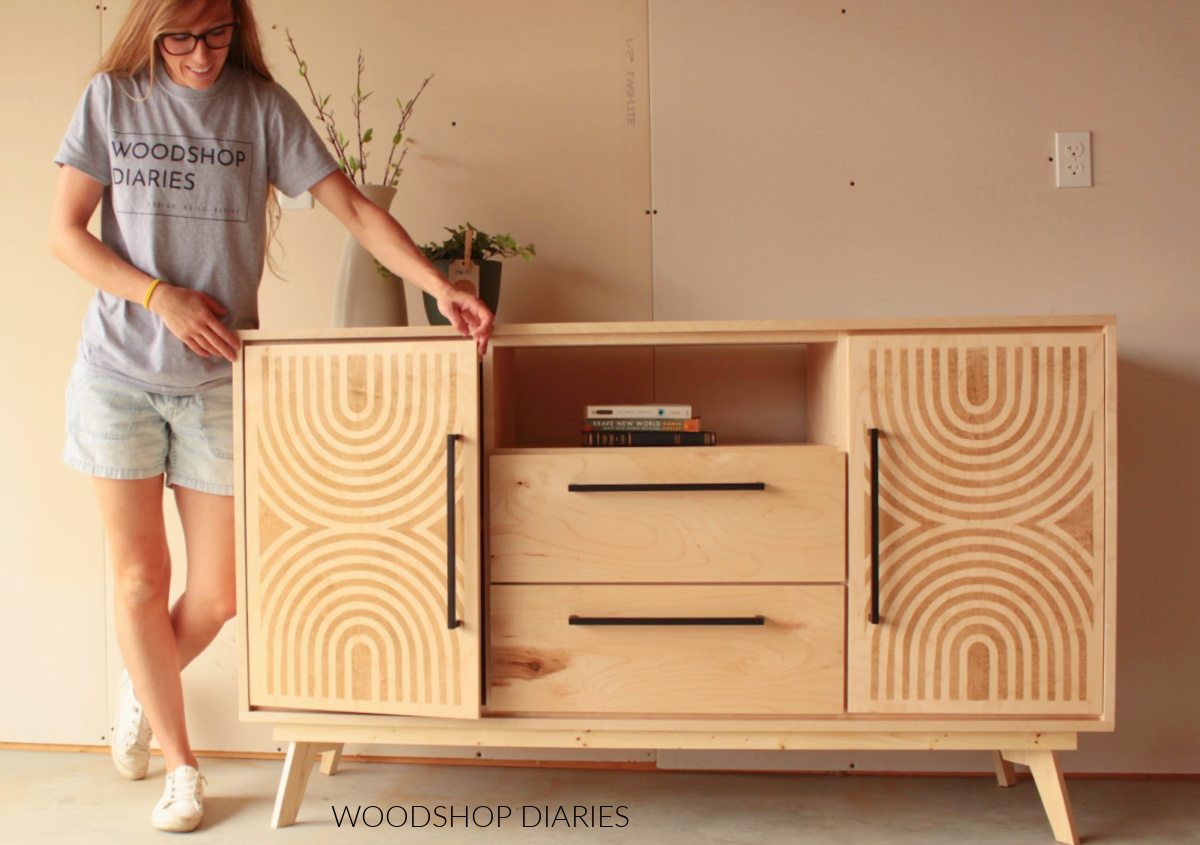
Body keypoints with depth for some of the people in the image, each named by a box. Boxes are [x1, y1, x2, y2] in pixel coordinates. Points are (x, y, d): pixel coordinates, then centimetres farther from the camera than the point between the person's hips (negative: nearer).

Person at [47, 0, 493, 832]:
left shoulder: (262, 106, 0)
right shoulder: (112, 98, 1)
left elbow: (352, 206, -6)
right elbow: (65, 232, 1)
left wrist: (442, 287, -18)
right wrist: (161, 296, -13)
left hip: (217, 380, 0)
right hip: (118, 368, 0)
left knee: (219, 593, 3)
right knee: (139, 577, 6)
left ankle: (144, 688, 37)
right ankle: (181, 767, 24)